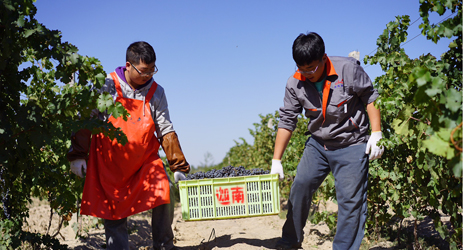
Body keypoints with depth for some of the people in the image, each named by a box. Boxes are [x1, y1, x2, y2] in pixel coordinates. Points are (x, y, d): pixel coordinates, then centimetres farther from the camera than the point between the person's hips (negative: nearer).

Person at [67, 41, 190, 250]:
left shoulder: (156, 92, 2)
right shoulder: (108, 86, -5)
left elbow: (166, 130, 4)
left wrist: (178, 166, 0)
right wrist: (77, 155, -7)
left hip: (145, 159, 2)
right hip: (110, 160, -1)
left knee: (164, 194, -14)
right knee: (114, 208, -1)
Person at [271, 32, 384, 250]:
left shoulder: (348, 69, -16)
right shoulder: (294, 84, -8)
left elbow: (370, 98, -5)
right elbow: (287, 121, -4)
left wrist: (376, 134, -12)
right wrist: (276, 161, -6)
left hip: (352, 145, -3)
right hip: (318, 144, 4)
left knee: (350, 199, -6)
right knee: (300, 186, -1)